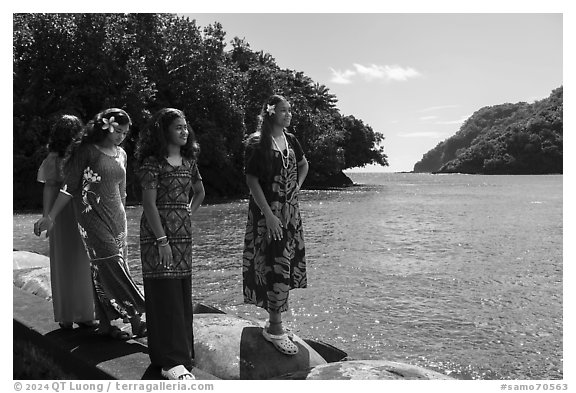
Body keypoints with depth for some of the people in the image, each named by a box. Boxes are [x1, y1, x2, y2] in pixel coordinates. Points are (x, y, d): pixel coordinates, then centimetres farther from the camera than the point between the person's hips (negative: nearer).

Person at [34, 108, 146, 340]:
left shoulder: (121, 154, 13)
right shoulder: (87, 151, -4)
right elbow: (69, 187, -2)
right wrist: (50, 217, -5)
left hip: (117, 217, 6)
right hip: (93, 216, -6)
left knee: (110, 269, 5)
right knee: (110, 267, -10)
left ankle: (106, 323, 12)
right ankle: (135, 317, -7)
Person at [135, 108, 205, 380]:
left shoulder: (189, 161, 11)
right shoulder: (153, 162, -9)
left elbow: (199, 192, 26)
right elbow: (149, 203, -14)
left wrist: (188, 213, 12)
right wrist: (162, 240, -18)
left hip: (183, 234, 7)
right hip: (158, 232, -6)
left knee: (183, 293, 10)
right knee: (165, 294, -4)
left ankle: (182, 350, 24)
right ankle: (171, 361, 0)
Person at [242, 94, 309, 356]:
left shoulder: (290, 140, 10)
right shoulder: (257, 143, -10)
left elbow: (303, 166, 27)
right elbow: (252, 181, -14)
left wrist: (297, 187, 10)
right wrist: (268, 214, -20)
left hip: (290, 211, 7)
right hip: (267, 212, -7)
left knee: (289, 266, 9)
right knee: (278, 267, -8)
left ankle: (274, 322, 22)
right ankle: (274, 328, 4)